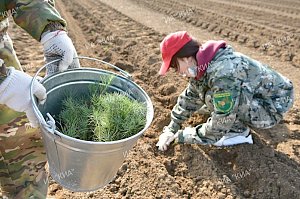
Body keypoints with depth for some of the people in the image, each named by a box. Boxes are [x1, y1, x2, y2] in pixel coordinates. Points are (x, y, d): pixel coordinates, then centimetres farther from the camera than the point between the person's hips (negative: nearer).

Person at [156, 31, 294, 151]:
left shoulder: (223, 74, -34)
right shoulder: (203, 66, -8)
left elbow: (218, 128, -31)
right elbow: (190, 96, 5)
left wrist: (183, 135, -18)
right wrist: (172, 128, 2)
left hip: (273, 106, -8)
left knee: (212, 98, -28)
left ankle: (239, 131, -5)